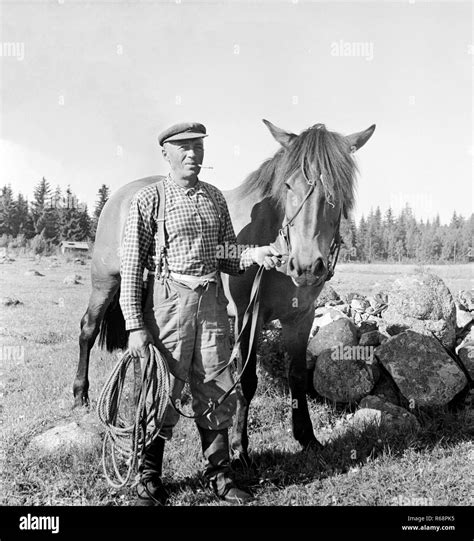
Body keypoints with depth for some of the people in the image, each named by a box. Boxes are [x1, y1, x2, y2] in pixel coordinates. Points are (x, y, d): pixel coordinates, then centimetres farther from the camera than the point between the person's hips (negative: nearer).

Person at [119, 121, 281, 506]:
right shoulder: (149, 200, -3)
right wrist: (135, 325, -13)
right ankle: (149, 481, 21)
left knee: (218, 395, 10)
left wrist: (255, 255, -7)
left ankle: (219, 476, 26)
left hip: (213, 303, 5)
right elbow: (131, 266, -7)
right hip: (168, 301, -4)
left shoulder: (215, 197, 11)